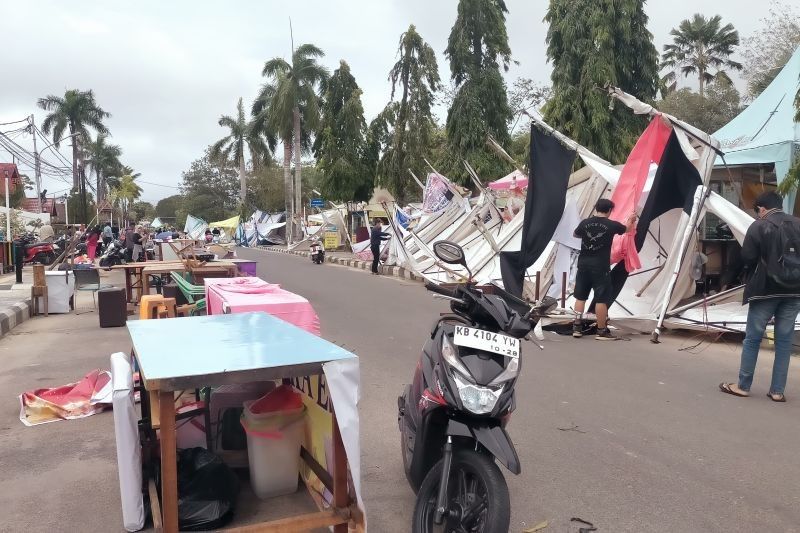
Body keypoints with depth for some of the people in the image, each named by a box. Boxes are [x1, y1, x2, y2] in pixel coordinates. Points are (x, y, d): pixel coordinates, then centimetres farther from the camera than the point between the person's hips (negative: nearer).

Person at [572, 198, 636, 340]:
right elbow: (627, 229, 17)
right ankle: (602, 331, 5)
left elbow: (576, 234, 22)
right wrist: (631, 220, 38)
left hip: (584, 264, 4)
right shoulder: (612, 225, -5)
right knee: (601, 299, 1)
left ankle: (577, 327, 14)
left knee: (580, 296, 12)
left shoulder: (585, 223, 0)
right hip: (600, 266, -4)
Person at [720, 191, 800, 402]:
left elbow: (747, 258, -10)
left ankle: (743, 386, 11)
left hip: (766, 289, -5)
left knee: (752, 338, 4)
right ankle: (777, 391, 12)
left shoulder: (758, 226, -9)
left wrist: (754, 277, 9)